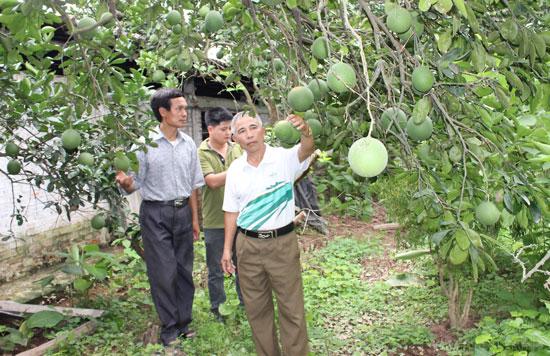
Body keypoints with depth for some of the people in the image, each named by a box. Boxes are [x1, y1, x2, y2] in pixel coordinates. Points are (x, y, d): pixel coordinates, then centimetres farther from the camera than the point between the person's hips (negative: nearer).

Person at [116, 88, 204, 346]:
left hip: (182, 211, 4)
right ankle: (169, 328, 16)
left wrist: (194, 219, 12)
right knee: (163, 272, 0)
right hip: (155, 213, -4)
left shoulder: (189, 144, 5)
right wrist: (125, 182, -30)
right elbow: (136, 183, -7)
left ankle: (183, 323, 23)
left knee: (184, 269, 9)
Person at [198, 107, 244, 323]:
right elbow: (213, 181, -22)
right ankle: (217, 308, 28)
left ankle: (246, 301, 35)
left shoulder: (236, 148, 3)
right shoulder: (201, 153, -11)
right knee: (216, 270, 11)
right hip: (215, 222, -4)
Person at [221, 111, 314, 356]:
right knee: (256, 309, 16)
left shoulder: (284, 158, -8)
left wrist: (305, 132, -52)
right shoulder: (235, 169, 2)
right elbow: (231, 212, 7)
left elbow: (306, 150, -30)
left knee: (292, 308, 6)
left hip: (282, 243, -3)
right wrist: (227, 249, 6)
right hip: (248, 245, 4)